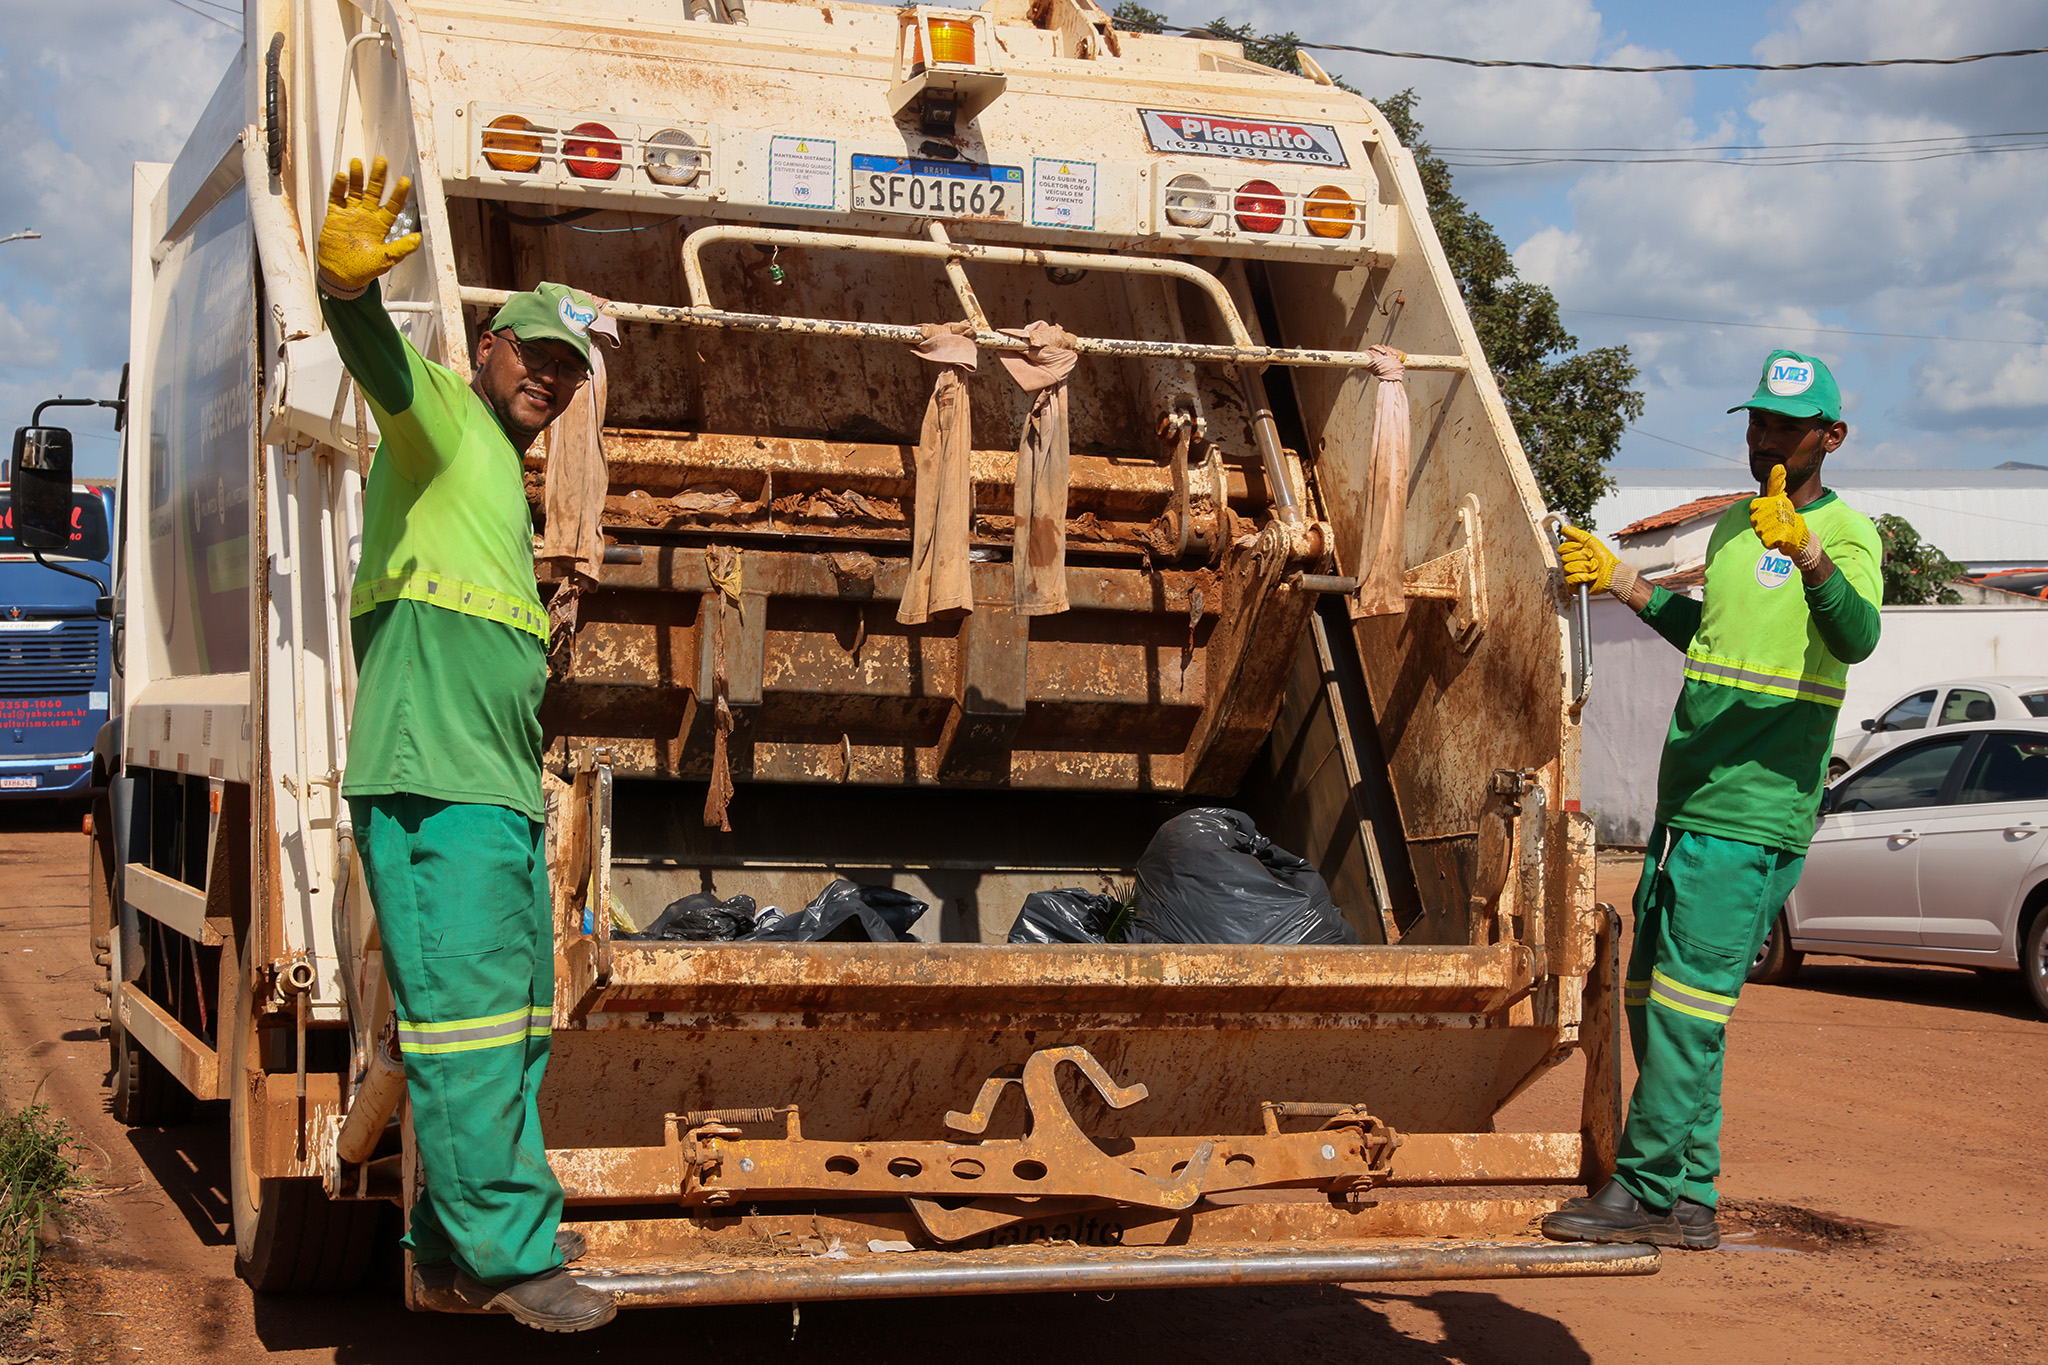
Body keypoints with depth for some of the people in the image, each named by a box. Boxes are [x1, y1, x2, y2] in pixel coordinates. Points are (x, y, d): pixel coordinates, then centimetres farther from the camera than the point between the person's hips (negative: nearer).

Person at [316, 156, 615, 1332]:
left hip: (501, 788, 10)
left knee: (513, 1018, 14)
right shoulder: (441, 415, -1)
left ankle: (464, 1232, 24)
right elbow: (380, 362, -26)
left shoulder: (503, 478, 25)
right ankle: (505, 1255, -4)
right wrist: (352, 285, -47)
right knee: (469, 1018, -8)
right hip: (434, 785, -10)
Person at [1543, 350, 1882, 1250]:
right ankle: (1685, 1200, 16)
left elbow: (1857, 637, -28)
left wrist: (1808, 553, -46)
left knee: (1687, 1002, -10)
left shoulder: (1845, 534, -8)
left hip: (1756, 815, -9)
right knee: (1651, 994, 10)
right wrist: (1622, 583, 26)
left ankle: (1646, 1191, -4)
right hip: (1686, 803, 9)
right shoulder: (1733, 526, 17)